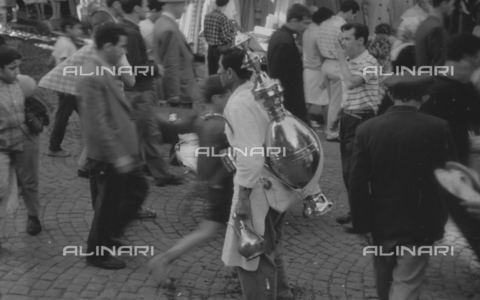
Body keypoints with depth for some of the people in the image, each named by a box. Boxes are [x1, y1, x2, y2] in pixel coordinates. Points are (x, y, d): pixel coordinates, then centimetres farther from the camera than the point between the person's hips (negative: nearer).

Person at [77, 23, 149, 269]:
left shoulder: (104, 71, 8)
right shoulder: (93, 78, -24)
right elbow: (97, 124, -27)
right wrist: (117, 155, -25)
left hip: (122, 151, 10)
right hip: (109, 156, -10)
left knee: (138, 190, 21)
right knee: (108, 204, 6)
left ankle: (105, 238, 36)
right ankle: (97, 253, 25)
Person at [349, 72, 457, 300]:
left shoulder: (367, 129, -9)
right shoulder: (438, 129, -13)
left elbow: (357, 185, -9)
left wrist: (363, 225, -1)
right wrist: (438, 221, 9)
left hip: (380, 224, 3)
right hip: (420, 227, -2)